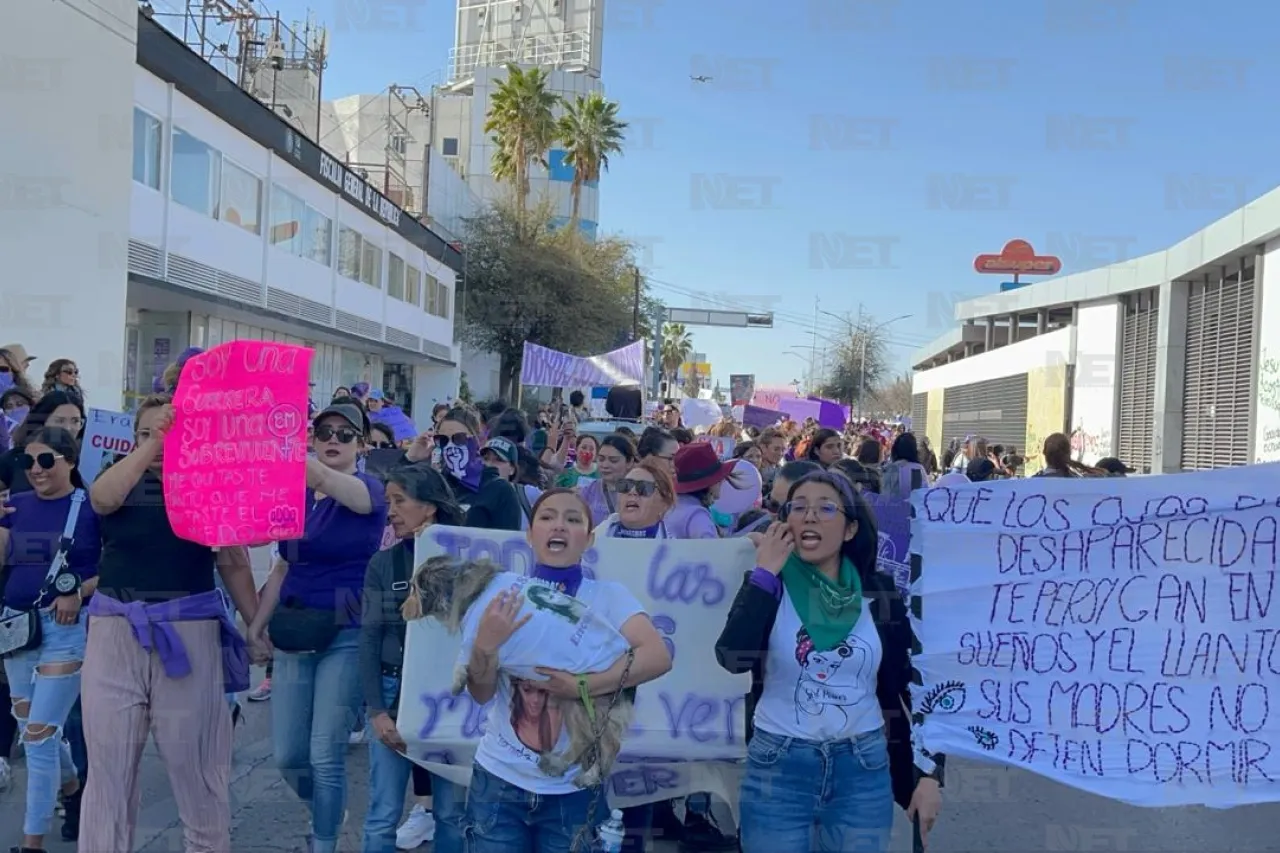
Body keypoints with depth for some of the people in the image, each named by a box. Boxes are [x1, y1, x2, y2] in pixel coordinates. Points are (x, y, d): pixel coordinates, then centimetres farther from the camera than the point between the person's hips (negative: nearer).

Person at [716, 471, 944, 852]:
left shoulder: (879, 592, -1)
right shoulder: (768, 584, -4)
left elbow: (914, 681, 4)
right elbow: (733, 658, -21)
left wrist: (930, 771, 2)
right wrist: (765, 574, -17)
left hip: (864, 768, 1)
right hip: (778, 767, -1)